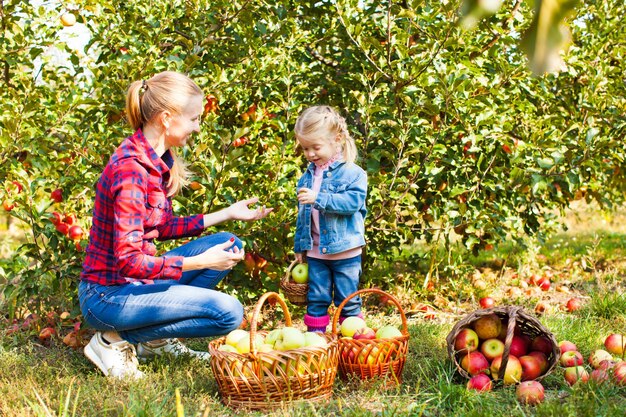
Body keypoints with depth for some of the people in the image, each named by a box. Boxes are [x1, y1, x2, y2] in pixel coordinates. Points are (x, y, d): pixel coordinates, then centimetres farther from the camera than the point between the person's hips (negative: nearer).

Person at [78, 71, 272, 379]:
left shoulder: (156, 160, 5)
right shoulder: (131, 170, -24)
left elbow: (165, 227, 15)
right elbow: (128, 260, -27)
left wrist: (229, 213, 15)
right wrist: (201, 262, -24)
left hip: (135, 281, 10)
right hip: (108, 295, -10)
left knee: (228, 244, 10)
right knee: (227, 313, -16)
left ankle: (158, 337, 9)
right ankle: (117, 340, -5)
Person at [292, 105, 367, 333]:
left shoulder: (353, 173, -9)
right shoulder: (307, 176, 9)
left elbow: (353, 201, -23)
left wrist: (318, 198, -30)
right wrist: (300, 246, 16)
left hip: (345, 251, -5)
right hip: (315, 252, 5)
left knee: (348, 301, 4)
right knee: (316, 300, 8)